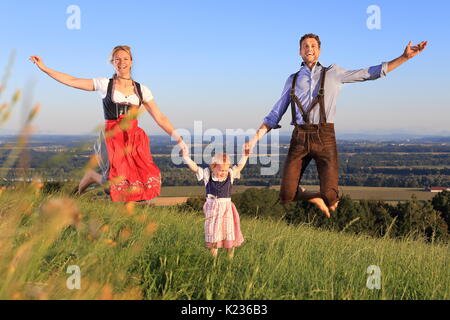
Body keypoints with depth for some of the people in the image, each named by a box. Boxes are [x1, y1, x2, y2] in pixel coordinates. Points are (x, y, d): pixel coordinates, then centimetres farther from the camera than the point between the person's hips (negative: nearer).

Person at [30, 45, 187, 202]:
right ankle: (92, 176, 19)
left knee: (149, 181, -15)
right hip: (112, 138, -2)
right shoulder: (104, 84, 6)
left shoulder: (142, 90, 10)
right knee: (118, 185, -14)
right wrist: (44, 68, 1)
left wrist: (179, 139, 2)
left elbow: (160, 118, 8)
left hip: (135, 138, 3)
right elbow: (71, 81, 5)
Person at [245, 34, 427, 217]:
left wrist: (405, 57, 7)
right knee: (286, 196, -8)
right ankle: (315, 198, 23)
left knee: (330, 198, -13)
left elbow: (370, 73, 12)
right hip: (299, 139, 2)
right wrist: (255, 138, 9)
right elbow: (276, 114, 19)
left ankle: (326, 198, 25)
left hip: (325, 138, -2)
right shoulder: (292, 80, 19)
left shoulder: (333, 73, 15)